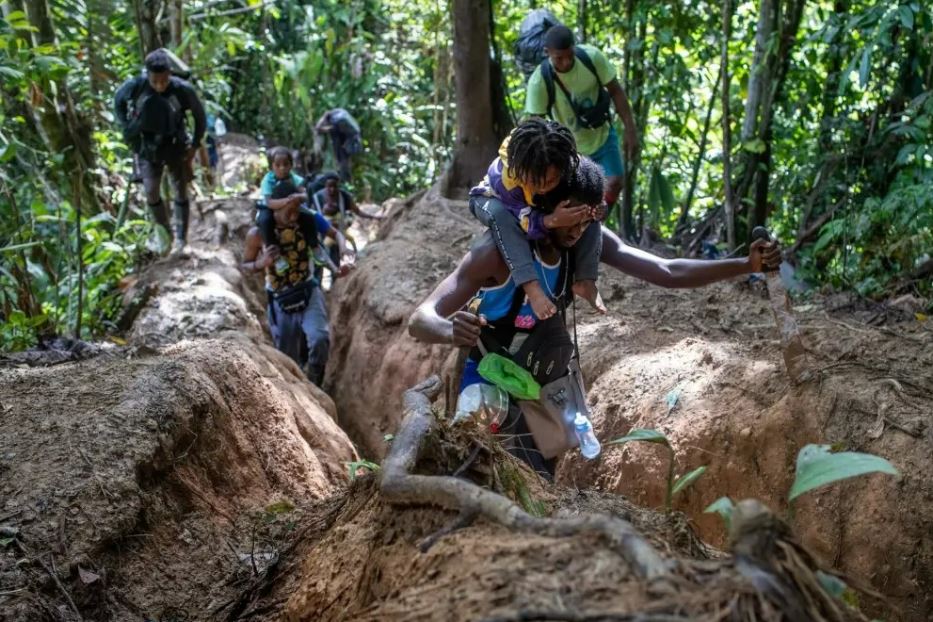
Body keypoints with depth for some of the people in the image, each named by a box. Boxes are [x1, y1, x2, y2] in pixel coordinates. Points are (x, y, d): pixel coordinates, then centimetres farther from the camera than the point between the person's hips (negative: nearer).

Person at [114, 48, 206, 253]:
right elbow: (119, 101, 3)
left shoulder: (183, 89, -23)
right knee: (151, 192, -4)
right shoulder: (135, 86, -20)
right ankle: (164, 233, 14)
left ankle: (181, 239, 13)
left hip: (176, 146, -1)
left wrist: (195, 145, -5)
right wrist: (127, 129, -2)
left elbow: (200, 116, -6)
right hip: (148, 147, 1)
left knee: (180, 192, 3)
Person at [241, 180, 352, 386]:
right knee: (289, 361, 7)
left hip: (309, 292, 0)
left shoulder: (308, 219, -12)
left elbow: (336, 234, 8)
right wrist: (261, 263, -21)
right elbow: (244, 266, 1)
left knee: (320, 340, -26)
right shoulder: (258, 233, -15)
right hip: (281, 301, 0)